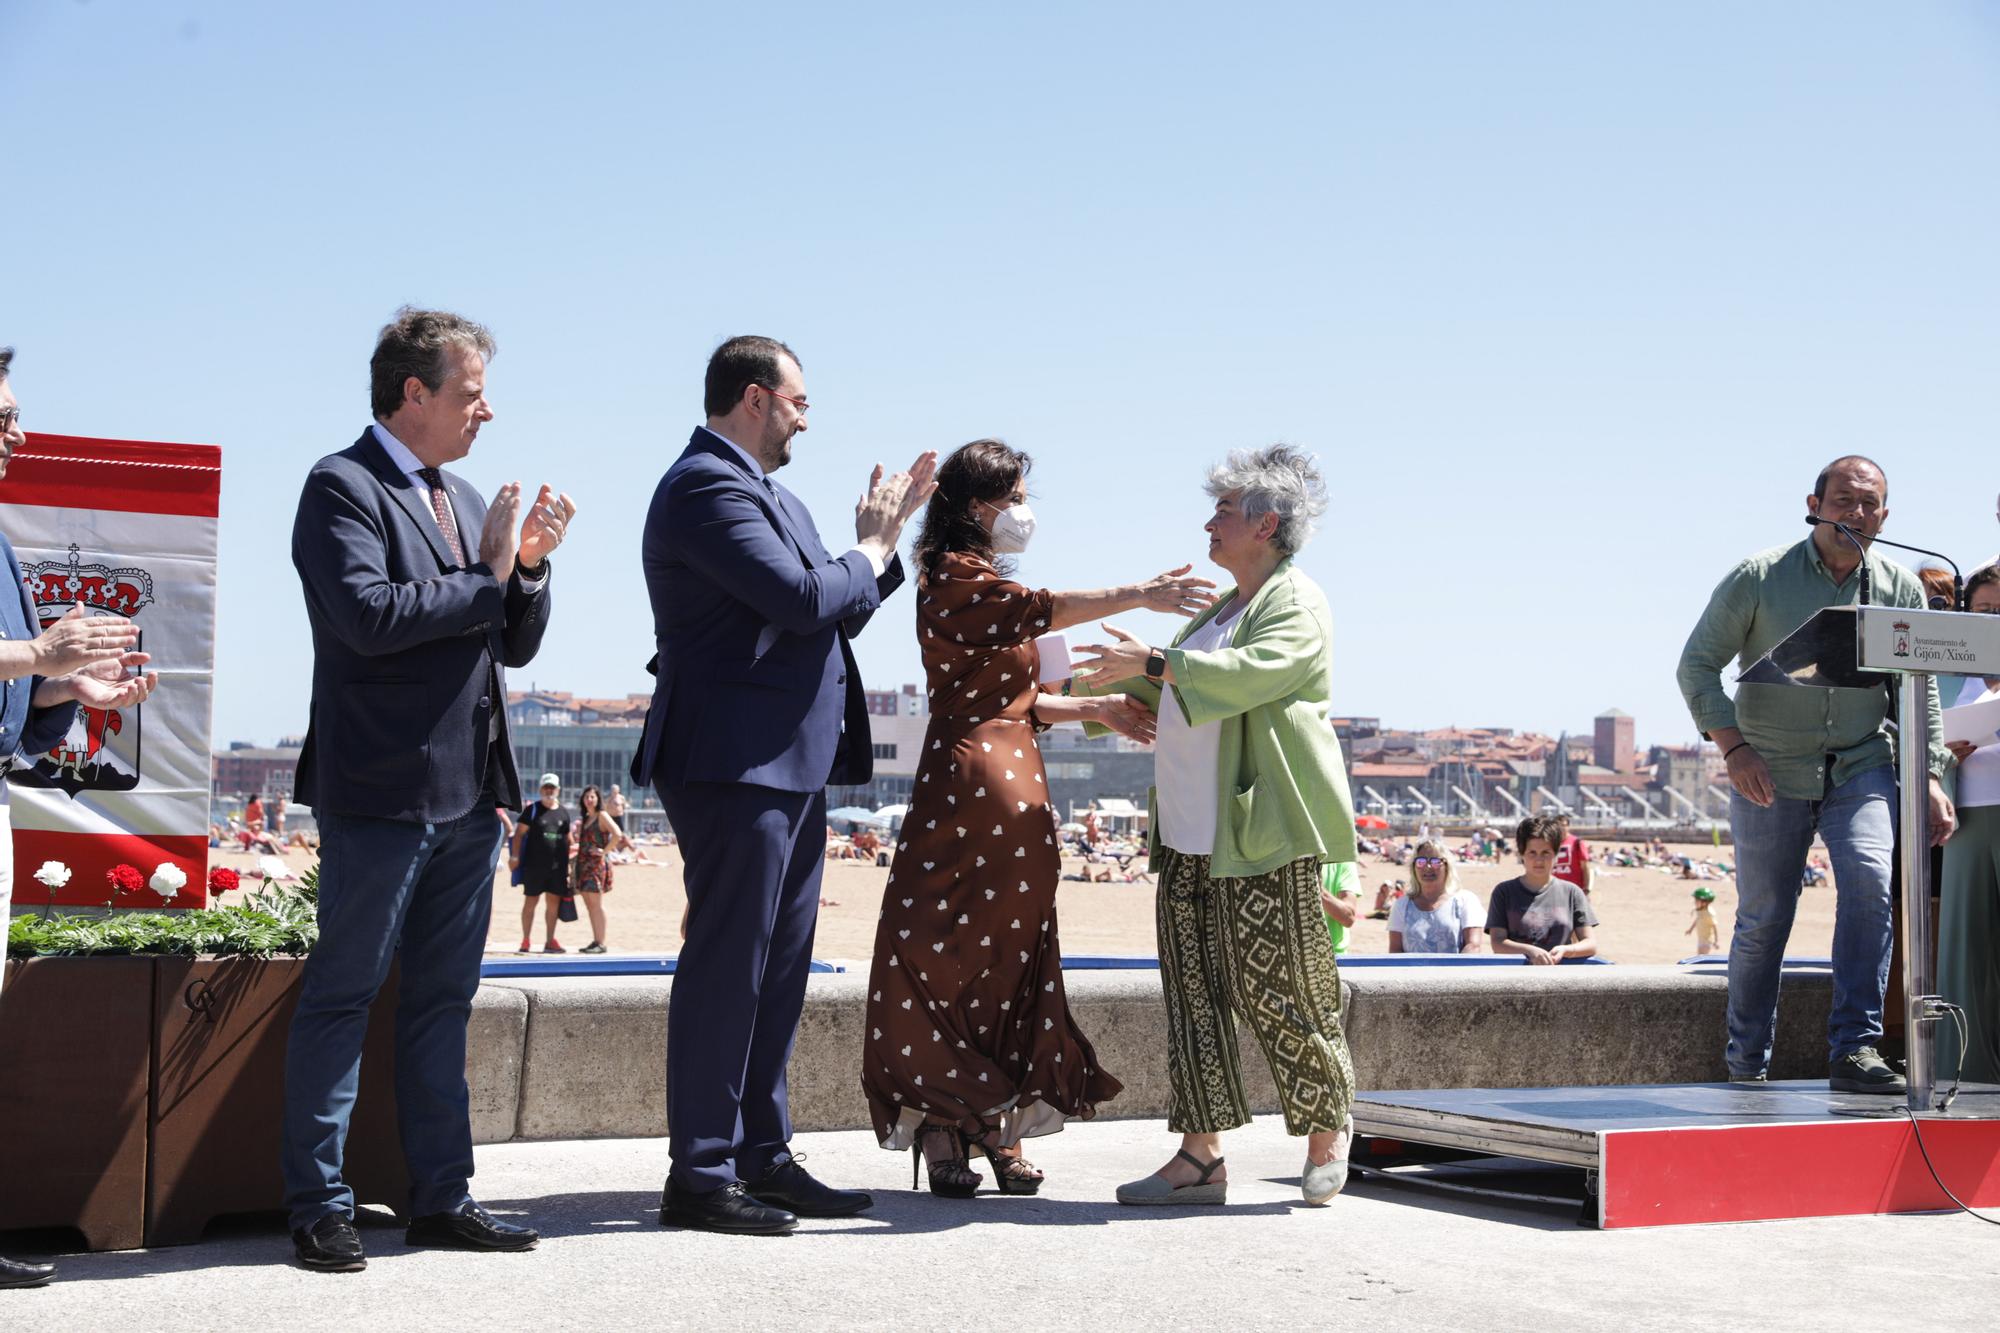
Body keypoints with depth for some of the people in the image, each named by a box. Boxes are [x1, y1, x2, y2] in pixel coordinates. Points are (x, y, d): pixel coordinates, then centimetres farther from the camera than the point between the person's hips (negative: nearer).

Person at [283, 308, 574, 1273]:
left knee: (442, 1000, 11)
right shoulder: (342, 486, -6)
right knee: (342, 996, -1)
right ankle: (318, 1209, 5)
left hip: (469, 793, 8)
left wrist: (530, 565, 0)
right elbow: (368, 616, -21)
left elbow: (516, 646, 19)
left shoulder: (466, 501, 19)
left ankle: (442, 1198, 17)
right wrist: (487, 574, -11)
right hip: (381, 790, -8)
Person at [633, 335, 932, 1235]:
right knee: (727, 965, -7)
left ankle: (762, 1156, 19)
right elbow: (802, 599, -21)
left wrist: (890, 531, 16)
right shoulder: (706, 485, -11)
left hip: (788, 766, 10)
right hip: (733, 762, -10)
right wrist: (871, 550, -4)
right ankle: (700, 1176, -1)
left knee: (778, 967, 12)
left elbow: (835, 615, 24)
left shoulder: (766, 493, 22)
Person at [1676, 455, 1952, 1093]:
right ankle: (1746, 1064, 22)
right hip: (1769, 773, -2)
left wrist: (1930, 777, -2)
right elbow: (1697, 664, -5)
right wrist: (1733, 747, -16)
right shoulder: (1758, 578, -6)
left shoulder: (1901, 589, 3)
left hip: (1862, 766, 2)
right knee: (1763, 918, 4)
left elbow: (1921, 692, 8)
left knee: (1869, 883, -22)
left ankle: (1855, 1049, -18)